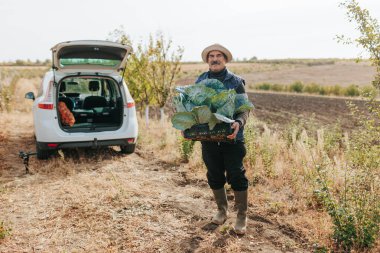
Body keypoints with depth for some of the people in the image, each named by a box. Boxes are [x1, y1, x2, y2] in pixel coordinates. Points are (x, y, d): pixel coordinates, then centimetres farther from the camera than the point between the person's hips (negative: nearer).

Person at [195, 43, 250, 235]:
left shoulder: (236, 81, -3)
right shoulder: (200, 81, 7)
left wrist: (239, 122, -29)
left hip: (231, 137, -3)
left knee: (236, 176, -1)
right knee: (214, 176, 13)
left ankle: (242, 216, 14)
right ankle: (222, 210, 32)